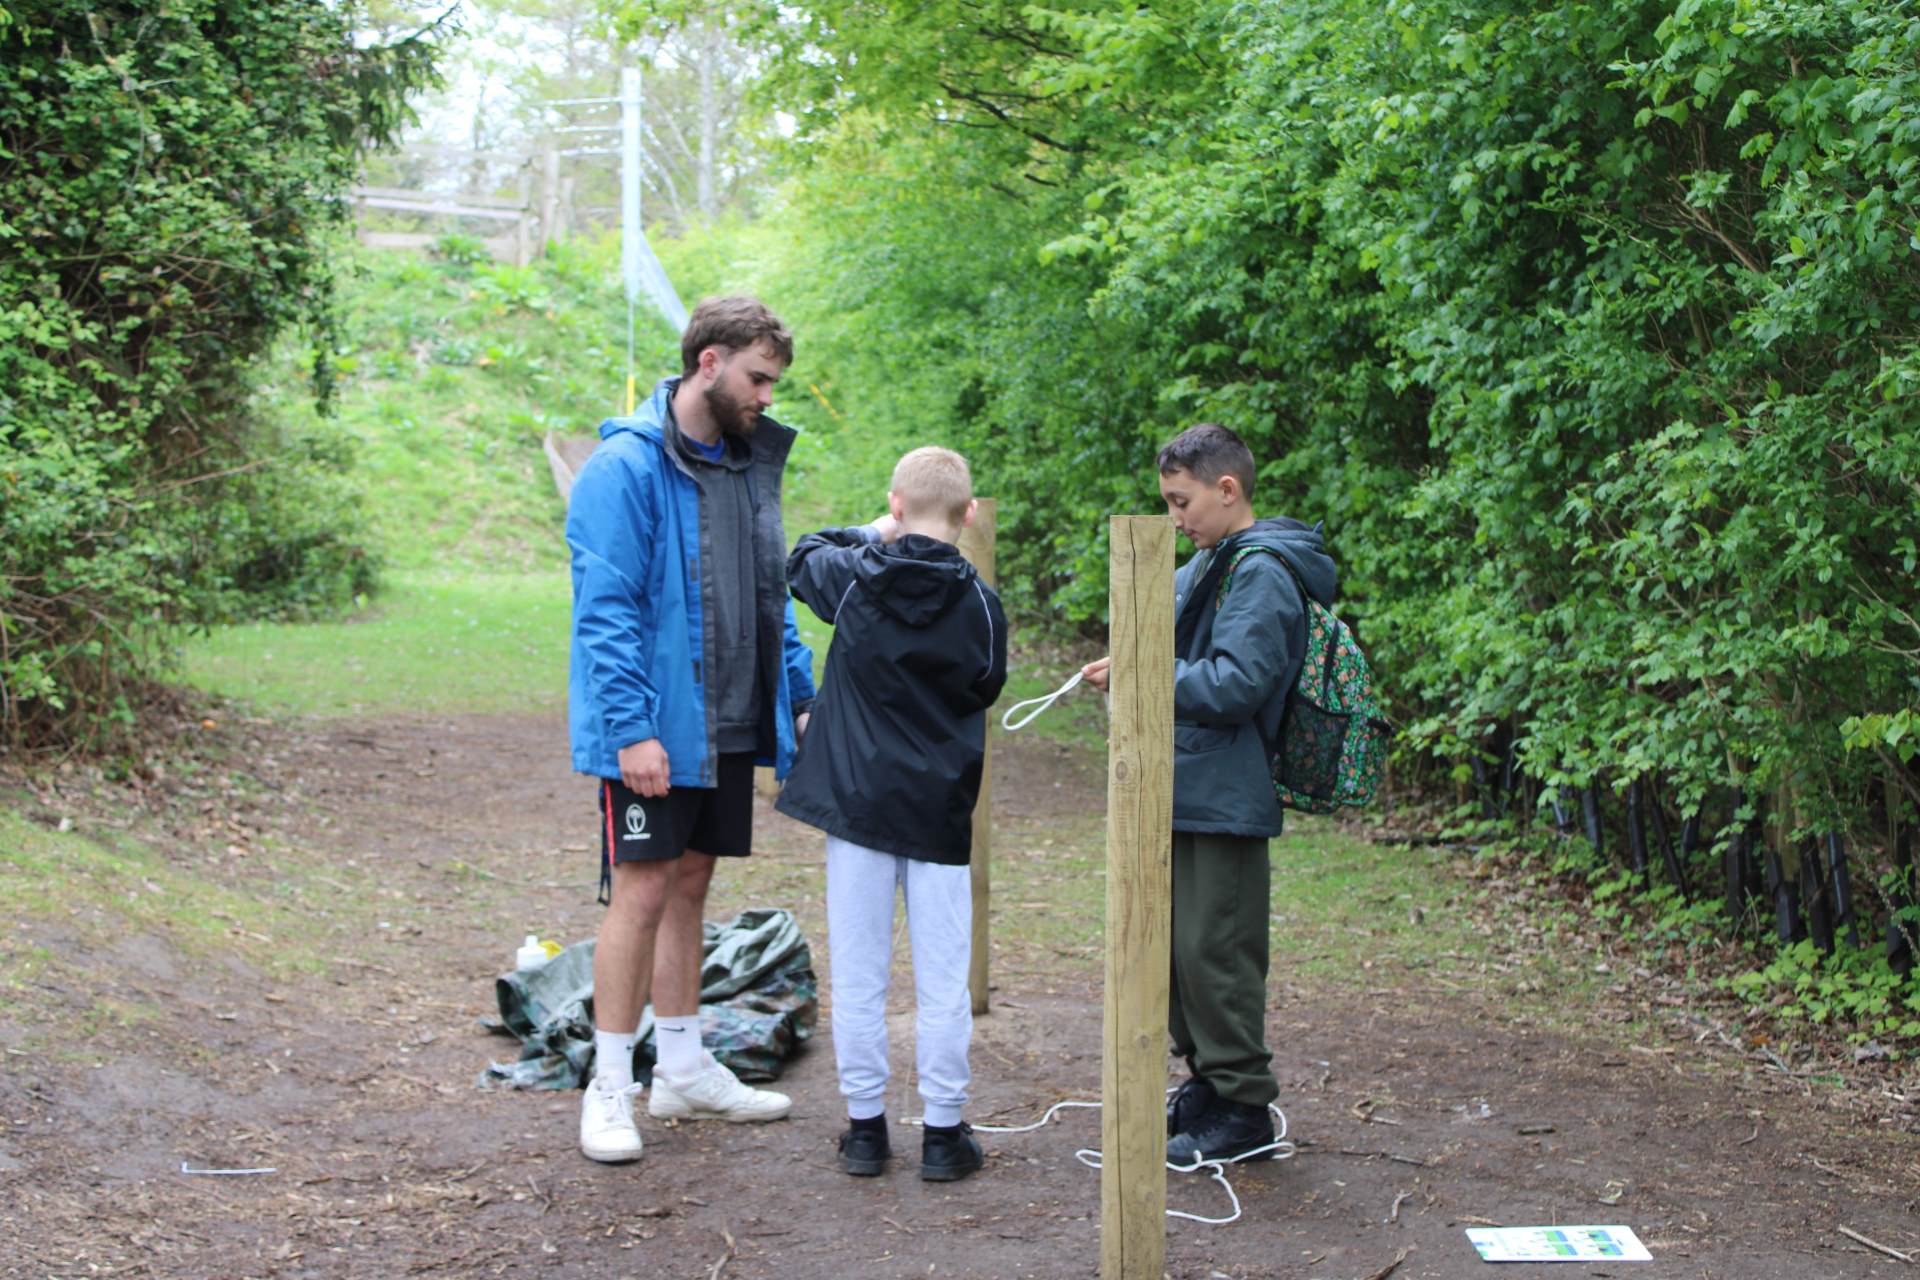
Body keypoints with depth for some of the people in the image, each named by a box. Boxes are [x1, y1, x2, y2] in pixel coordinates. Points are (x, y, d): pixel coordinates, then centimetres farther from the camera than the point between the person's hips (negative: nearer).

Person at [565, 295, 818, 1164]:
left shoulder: (750, 461, 11)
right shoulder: (626, 467, -13)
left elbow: (774, 595, 18)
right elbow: (605, 610, -17)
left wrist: (802, 696, 11)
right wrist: (632, 727, -22)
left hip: (729, 725, 7)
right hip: (653, 729, -7)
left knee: (690, 885, 15)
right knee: (642, 891, -5)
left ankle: (683, 1069, 24)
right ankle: (609, 1087, 5)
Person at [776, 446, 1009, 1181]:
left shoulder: (854, 579, -5)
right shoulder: (979, 605, -7)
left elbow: (803, 558, 16)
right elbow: (986, 690, 7)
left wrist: (876, 534, 23)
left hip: (856, 803, 1)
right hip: (939, 811, 0)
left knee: (858, 974, 8)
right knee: (942, 978, 6)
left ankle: (866, 1127, 13)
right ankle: (943, 1132, 10)